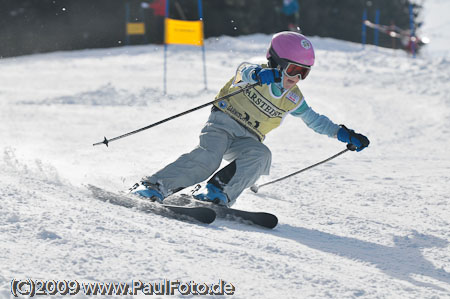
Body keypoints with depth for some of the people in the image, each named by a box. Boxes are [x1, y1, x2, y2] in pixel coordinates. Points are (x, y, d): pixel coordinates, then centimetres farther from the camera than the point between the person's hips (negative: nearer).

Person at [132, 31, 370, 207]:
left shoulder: (293, 99, 9)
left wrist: (342, 133, 15)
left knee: (260, 156, -30)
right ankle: (155, 186, -31)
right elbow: (244, 70, -31)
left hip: (247, 140, 5)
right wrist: (258, 74, -54)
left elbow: (314, 120, 22)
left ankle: (218, 192, -37)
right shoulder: (256, 74, -7)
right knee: (208, 156, -32)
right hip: (223, 122, -5)